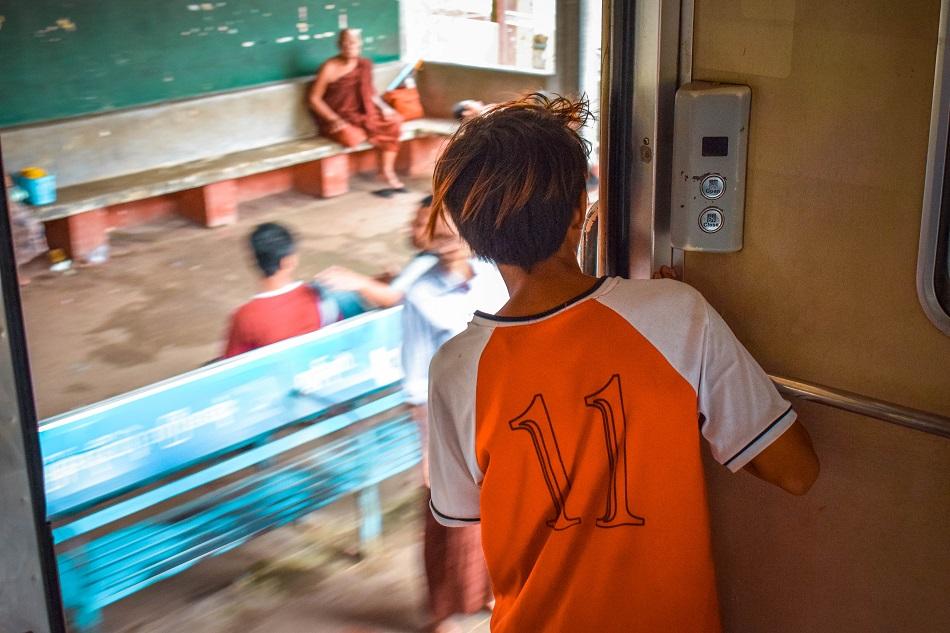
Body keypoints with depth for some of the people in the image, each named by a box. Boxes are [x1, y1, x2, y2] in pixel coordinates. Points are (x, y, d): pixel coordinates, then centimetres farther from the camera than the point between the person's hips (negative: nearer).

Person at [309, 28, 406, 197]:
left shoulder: (365, 65, 5)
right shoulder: (329, 68, -10)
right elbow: (314, 99, -9)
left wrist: (383, 107, -1)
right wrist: (334, 119, -20)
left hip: (362, 114, 5)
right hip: (337, 120, -5)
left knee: (393, 121, -18)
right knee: (351, 137, -35)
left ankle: (387, 172, -14)